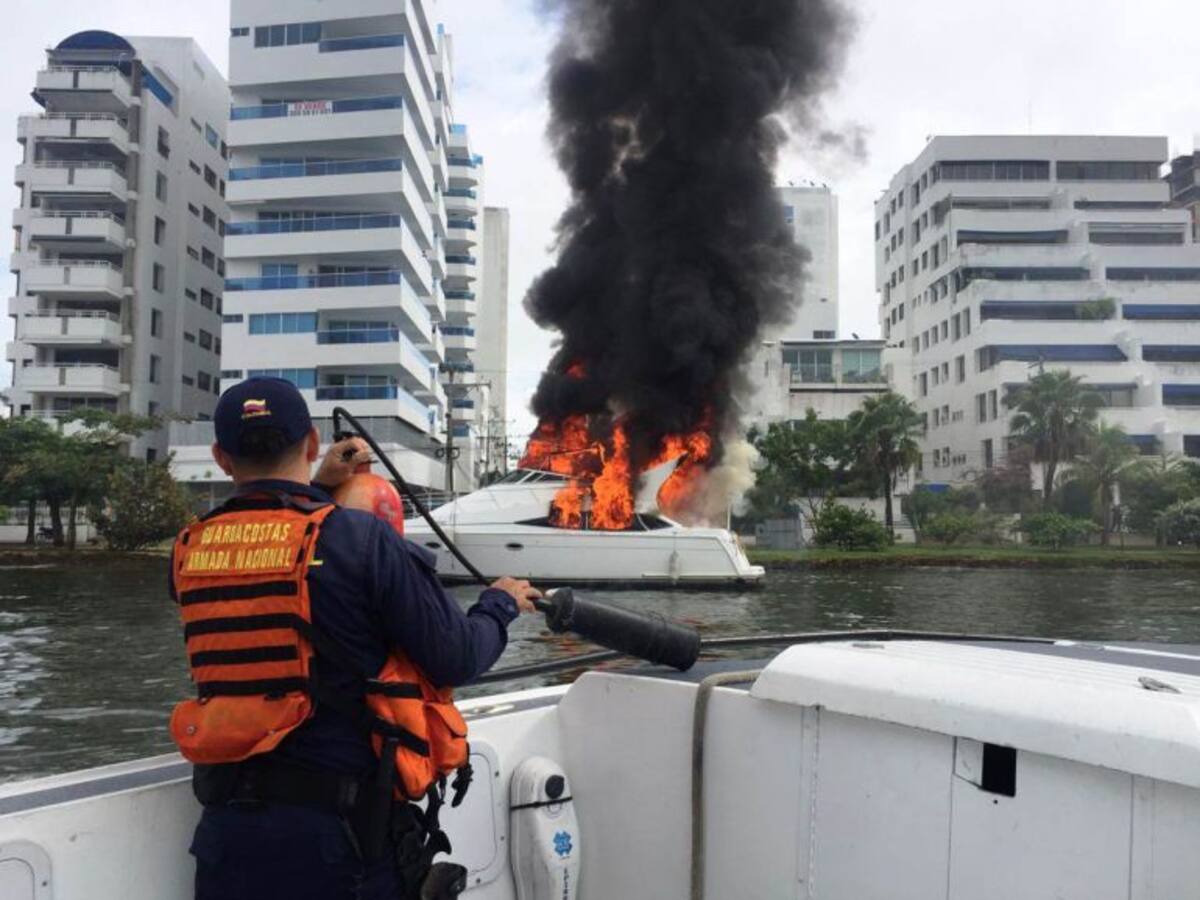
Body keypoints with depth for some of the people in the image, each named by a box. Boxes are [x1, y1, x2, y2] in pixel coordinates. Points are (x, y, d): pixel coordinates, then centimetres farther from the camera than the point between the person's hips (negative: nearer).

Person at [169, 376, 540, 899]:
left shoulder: (188, 551, 1)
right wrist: (500, 604, 10)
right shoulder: (359, 538, -13)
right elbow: (456, 660, -10)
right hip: (340, 832, -3)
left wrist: (316, 489, 19)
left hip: (226, 825, 4)